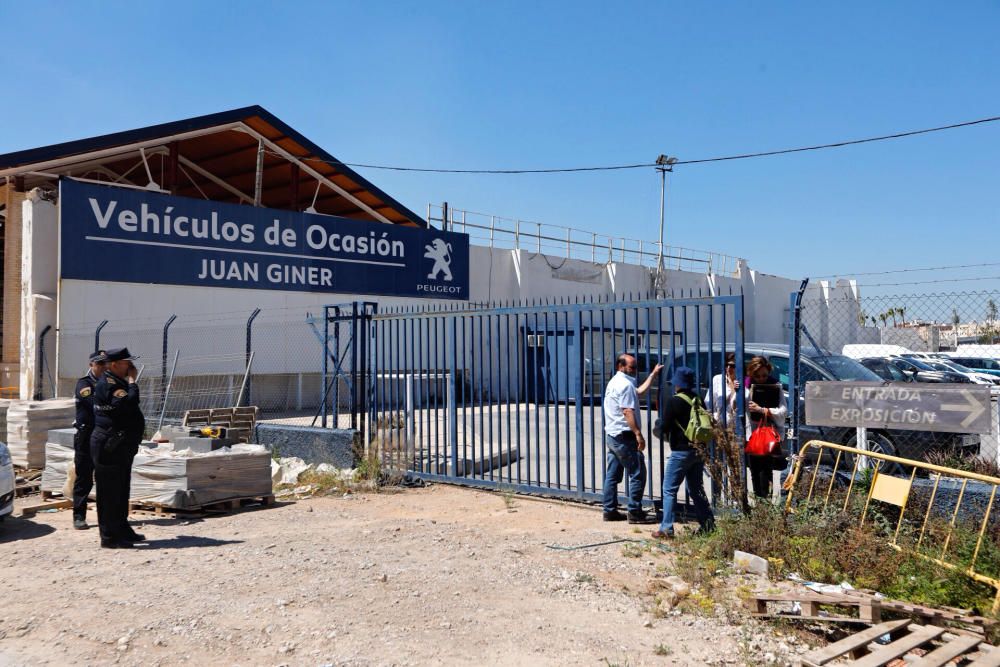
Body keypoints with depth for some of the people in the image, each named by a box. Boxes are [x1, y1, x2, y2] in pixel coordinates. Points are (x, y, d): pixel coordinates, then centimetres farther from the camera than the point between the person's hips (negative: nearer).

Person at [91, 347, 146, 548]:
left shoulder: (118, 382, 17)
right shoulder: (107, 384, -15)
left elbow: (129, 408, 23)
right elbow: (129, 402, -28)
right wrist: (132, 381, -19)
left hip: (121, 446, 11)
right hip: (109, 446, -11)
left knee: (121, 491, 17)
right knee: (110, 492, -4)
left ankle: (122, 530, 27)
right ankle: (109, 537, 1)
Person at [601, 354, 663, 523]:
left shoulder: (614, 382, 18)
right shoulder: (625, 384, -14)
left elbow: (639, 391, 28)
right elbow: (627, 411, -22)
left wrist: (653, 374, 30)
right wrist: (638, 434, -24)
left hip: (611, 435, 10)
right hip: (624, 436, -10)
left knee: (612, 475, 12)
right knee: (637, 474, -4)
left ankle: (610, 510, 16)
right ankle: (635, 513, -2)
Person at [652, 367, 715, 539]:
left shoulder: (673, 402, -13)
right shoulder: (698, 400, 6)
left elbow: (664, 426, -14)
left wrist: (669, 436, 7)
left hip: (681, 452, -7)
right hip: (699, 450, 7)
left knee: (669, 490, -1)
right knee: (696, 489, 18)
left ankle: (666, 529, -4)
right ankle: (708, 524, 19)